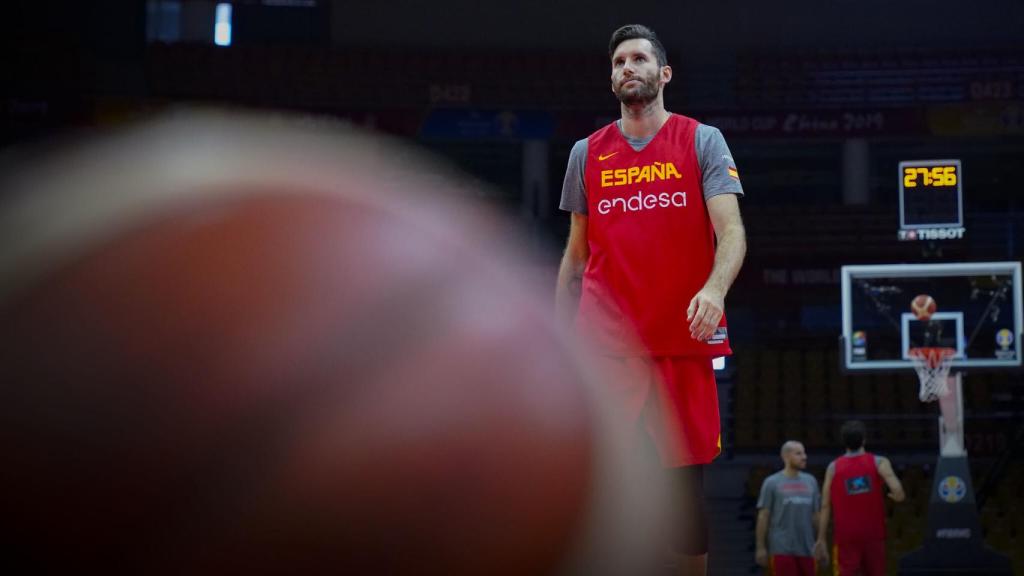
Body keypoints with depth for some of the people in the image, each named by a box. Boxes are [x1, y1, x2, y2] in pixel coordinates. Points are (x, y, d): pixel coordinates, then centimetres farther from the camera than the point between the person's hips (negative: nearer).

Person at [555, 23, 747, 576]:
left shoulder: (702, 141, 4)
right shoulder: (587, 153, 13)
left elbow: (731, 232, -7)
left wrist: (714, 289, -27)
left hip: (684, 341, -1)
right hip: (605, 345, 2)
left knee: (687, 481, 3)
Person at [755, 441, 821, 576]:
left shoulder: (810, 481, 11)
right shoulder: (771, 483, -1)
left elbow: (816, 514, 14)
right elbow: (763, 517, -1)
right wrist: (761, 547, -4)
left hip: (806, 549, 4)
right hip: (781, 550, -4)